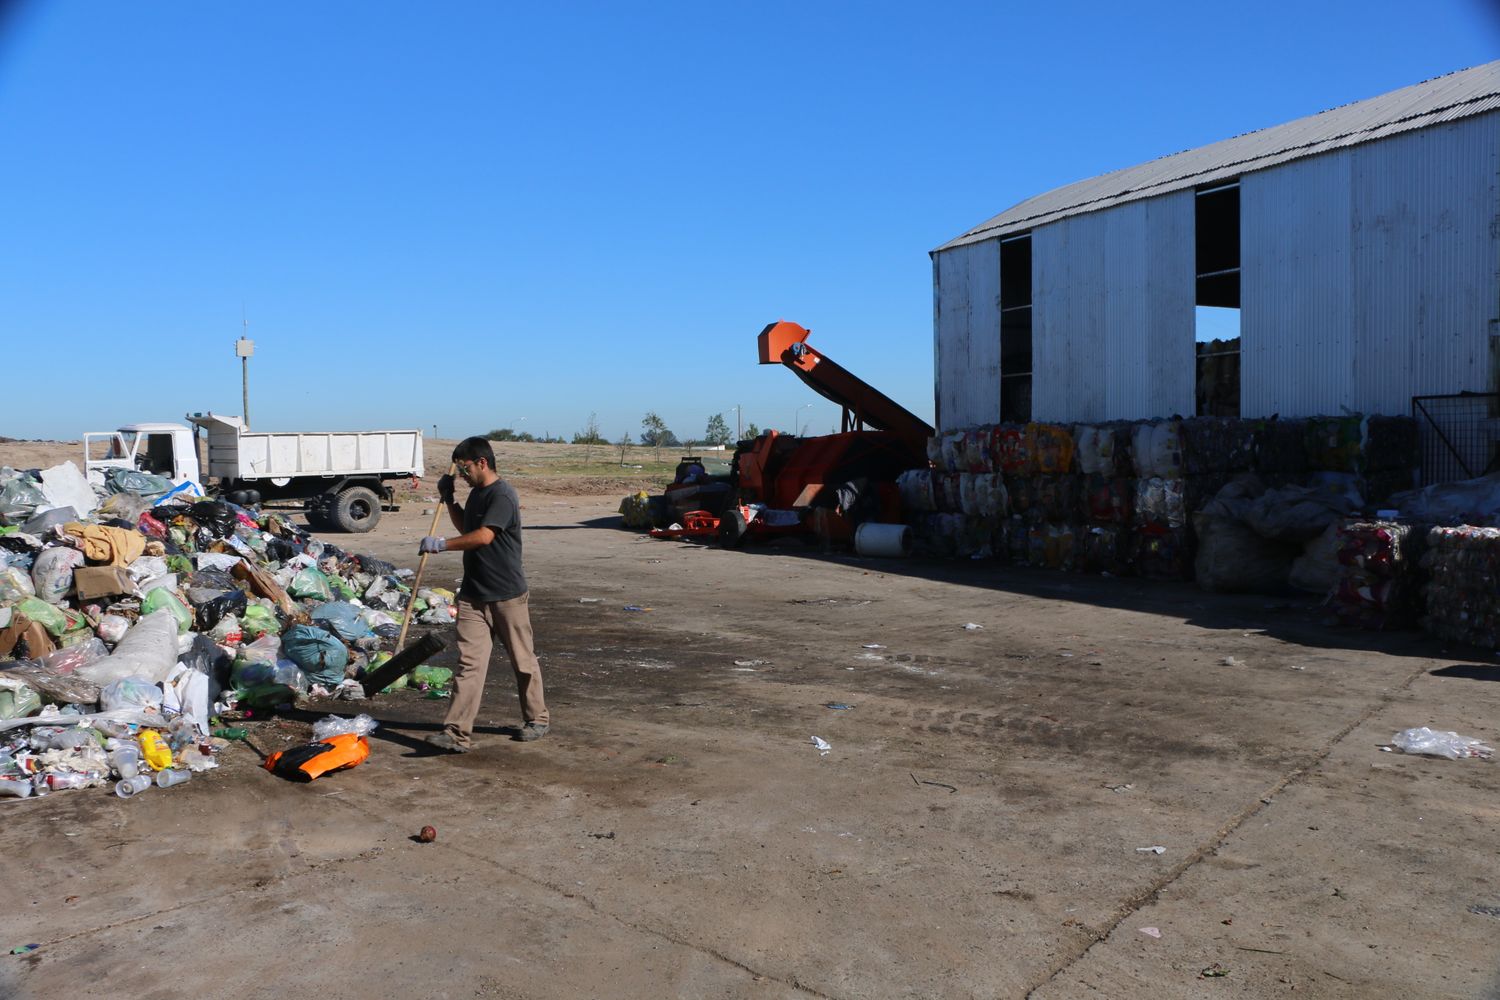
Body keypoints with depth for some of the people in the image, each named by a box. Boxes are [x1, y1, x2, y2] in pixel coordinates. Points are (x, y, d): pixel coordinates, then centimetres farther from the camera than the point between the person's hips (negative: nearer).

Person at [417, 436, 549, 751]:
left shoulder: (502, 495, -16)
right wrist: (448, 499, 15)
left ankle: (536, 719, 26)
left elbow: (483, 536, -27)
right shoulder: (476, 493, 13)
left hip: (507, 595, -7)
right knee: (468, 663, 0)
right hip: (473, 595, 7)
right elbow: (465, 528, 29)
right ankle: (457, 732, -3)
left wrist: (441, 544, -19)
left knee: (523, 661, 9)